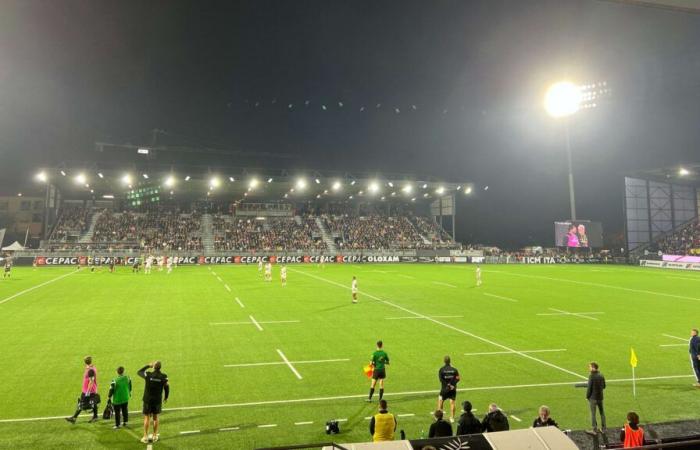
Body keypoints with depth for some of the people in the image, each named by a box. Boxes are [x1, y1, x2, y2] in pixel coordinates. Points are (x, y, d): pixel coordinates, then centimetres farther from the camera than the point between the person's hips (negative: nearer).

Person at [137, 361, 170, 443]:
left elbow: (139, 372, 3)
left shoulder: (148, 375, -16)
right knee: (155, 417, 15)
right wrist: (166, 397, 13)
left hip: (148, 399, -1)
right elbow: (167, 387, -3)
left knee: (146, 418, 9)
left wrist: (148, 365, 7)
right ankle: (155, 436, 23)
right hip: (158, 400, 1)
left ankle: (145, 437, 14)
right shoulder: (164, 377, -13)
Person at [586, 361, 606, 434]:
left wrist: (587, 396, -5)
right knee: (602, 412, 17)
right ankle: (603, 428, 25)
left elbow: (589, 388, -17)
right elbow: (604, 386, 10)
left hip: (593, 397, -6)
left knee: (593, 413, 3)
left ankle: (594, 430, 7)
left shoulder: (591, 376, -19)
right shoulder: (601, 375, 1)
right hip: (600, 397, 6)